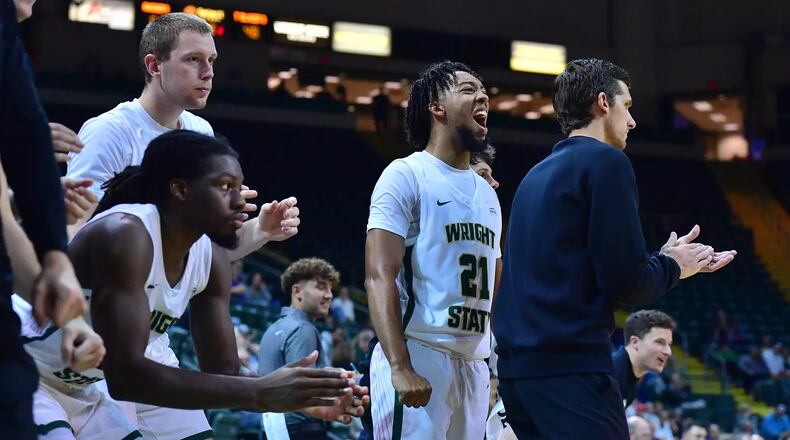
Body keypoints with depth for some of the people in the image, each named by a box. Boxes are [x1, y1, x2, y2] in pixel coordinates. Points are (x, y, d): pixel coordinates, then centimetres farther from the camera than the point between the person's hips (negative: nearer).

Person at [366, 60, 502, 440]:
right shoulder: (406, 176, -3)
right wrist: (400, 367, -23)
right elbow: (379, 277, -13)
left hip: (473, 364, 7)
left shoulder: (486, 193, 20)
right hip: (418, 354, -7)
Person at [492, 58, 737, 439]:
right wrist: (673, 267, 10)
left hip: (516, 365, 9)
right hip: (570, 366, -9)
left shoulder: (537, 175, 18)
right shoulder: (605, 161, -5)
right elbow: (626, 284, -12)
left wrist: (667, 260, 25)